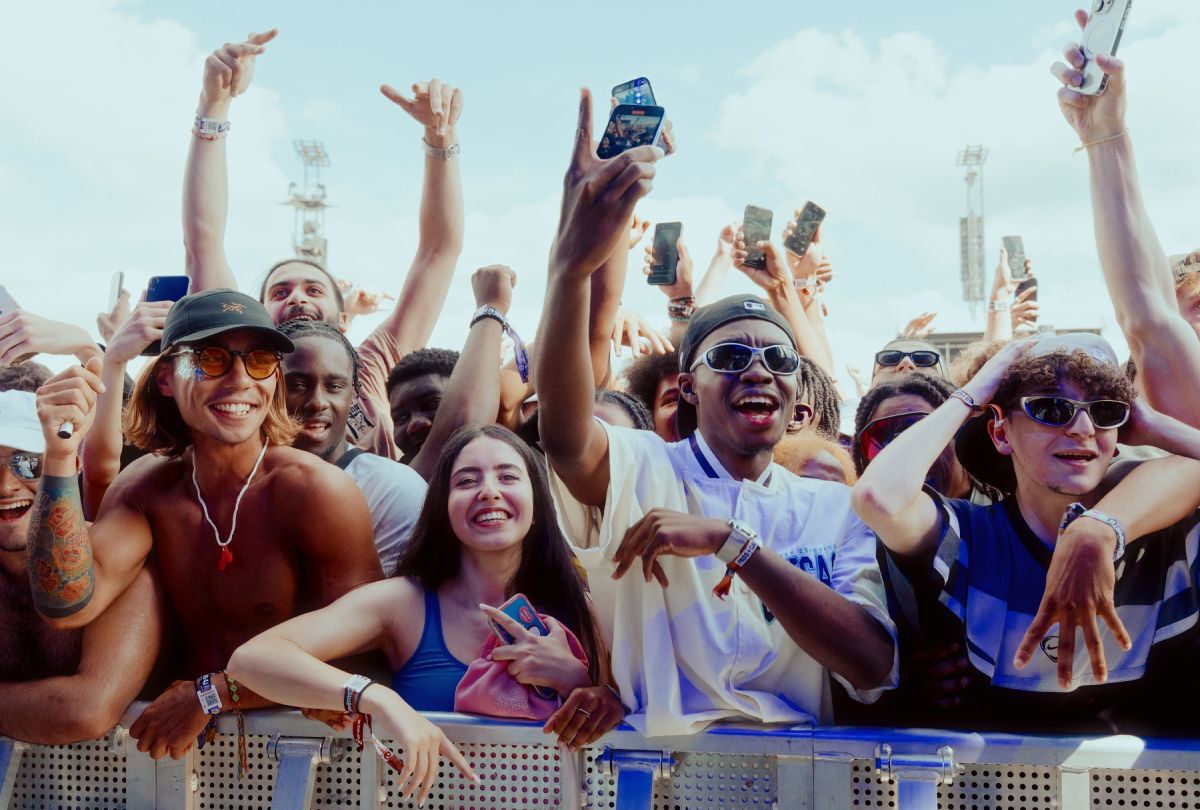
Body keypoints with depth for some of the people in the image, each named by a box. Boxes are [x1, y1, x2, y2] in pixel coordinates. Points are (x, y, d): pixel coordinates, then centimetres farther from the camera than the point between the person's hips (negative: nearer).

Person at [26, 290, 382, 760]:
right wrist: (60, 457, -18)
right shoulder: (146, 486, 4)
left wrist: (212, 693, -13)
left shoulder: (316, 490, -13)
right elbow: (68, 606, -10)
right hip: (187, 740, 3)